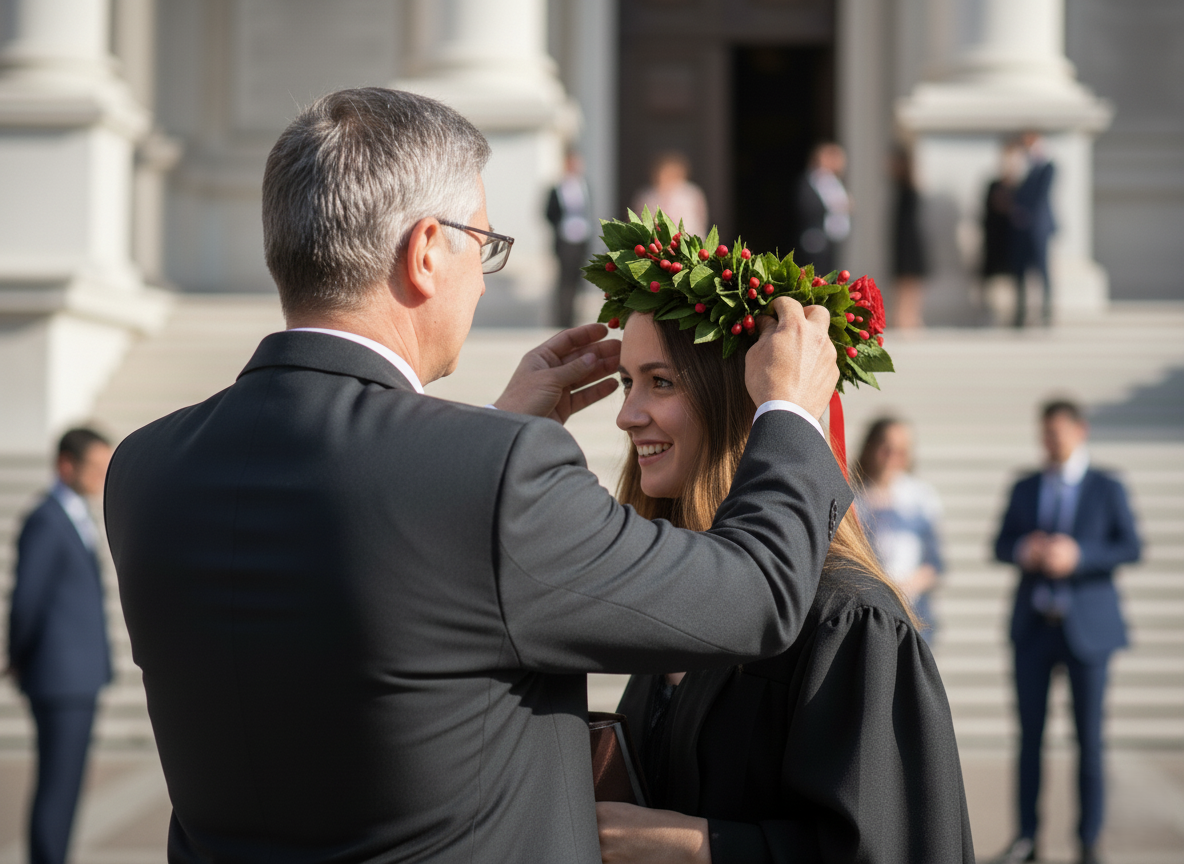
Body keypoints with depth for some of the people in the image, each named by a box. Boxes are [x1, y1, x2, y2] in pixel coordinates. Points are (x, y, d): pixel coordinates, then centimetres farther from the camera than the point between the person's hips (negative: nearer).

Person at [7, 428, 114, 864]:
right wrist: (19, 661, 1)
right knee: (56, 788, -5)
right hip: (60, 678, -9)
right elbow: (26, 599, -14)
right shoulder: (44, 522, -16)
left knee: (66, 784, 13)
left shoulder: (73, 517, 14)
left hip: (79, 676, 9)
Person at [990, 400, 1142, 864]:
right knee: (1030, 733, 4)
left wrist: (1077, 555, -20)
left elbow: (1130, 547, -6)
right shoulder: (1025, 488, 11)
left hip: (1087, 625, -3)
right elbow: (1000, 545, 11)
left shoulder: (1107, 489, 1)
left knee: (1089, 736, 0)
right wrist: (1023, 551, -12)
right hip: (1033, 623, 3)